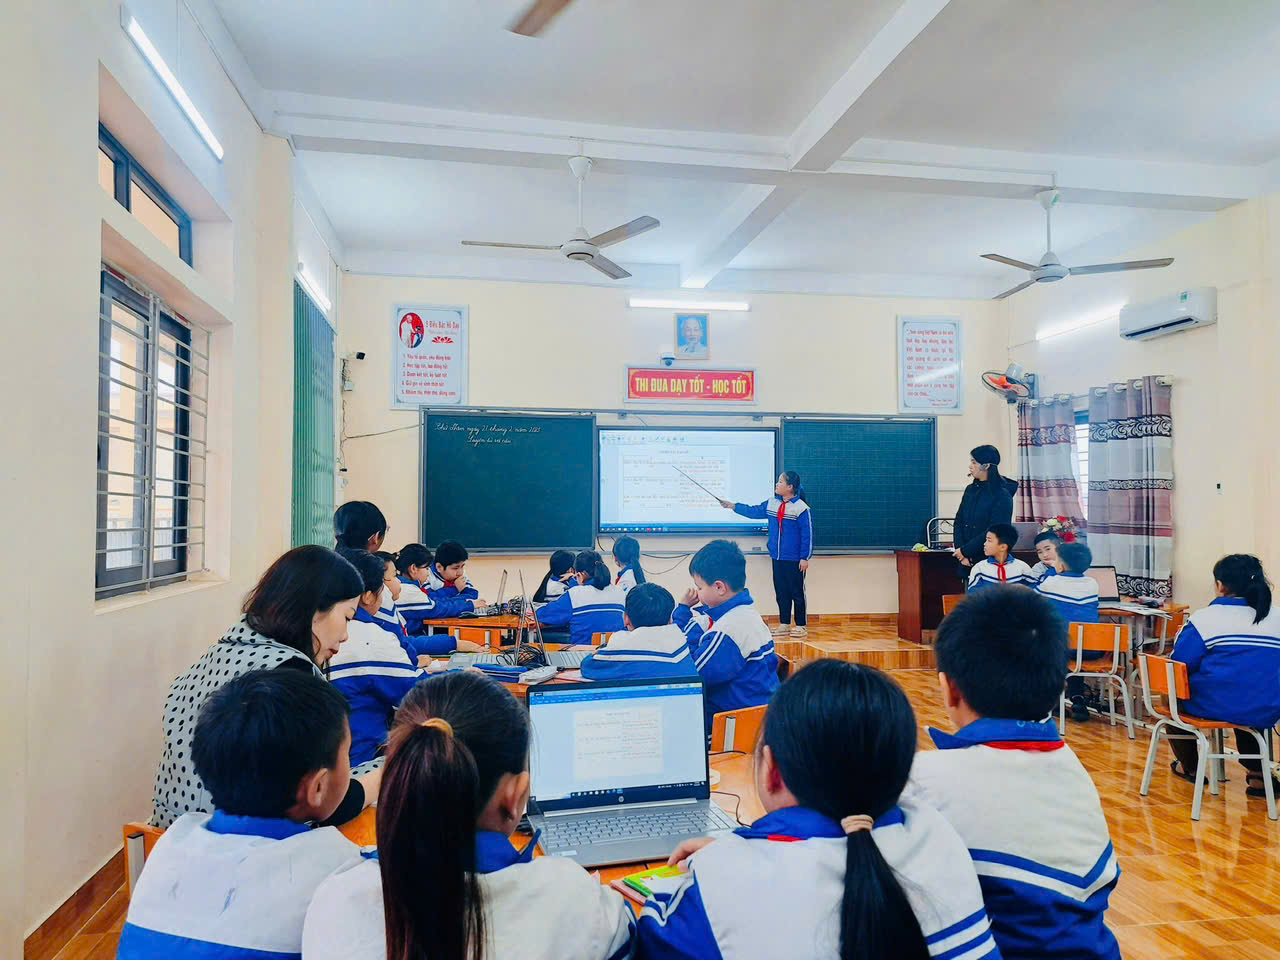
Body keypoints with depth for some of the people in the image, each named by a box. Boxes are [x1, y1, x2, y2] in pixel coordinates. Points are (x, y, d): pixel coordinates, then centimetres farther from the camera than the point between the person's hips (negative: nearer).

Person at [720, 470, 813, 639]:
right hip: (777, 558, 7)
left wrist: (805, 557, -13)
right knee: (781, 592, 12)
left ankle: (802, 626, 13)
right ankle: (784, 625, 21)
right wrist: (733, 506, 17)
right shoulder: (772, 504, 7)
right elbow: (753, 511, 20)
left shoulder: (801, 507, -14)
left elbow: (807, 534, -13)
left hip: (794, 560, -7)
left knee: (797, 592, 3)